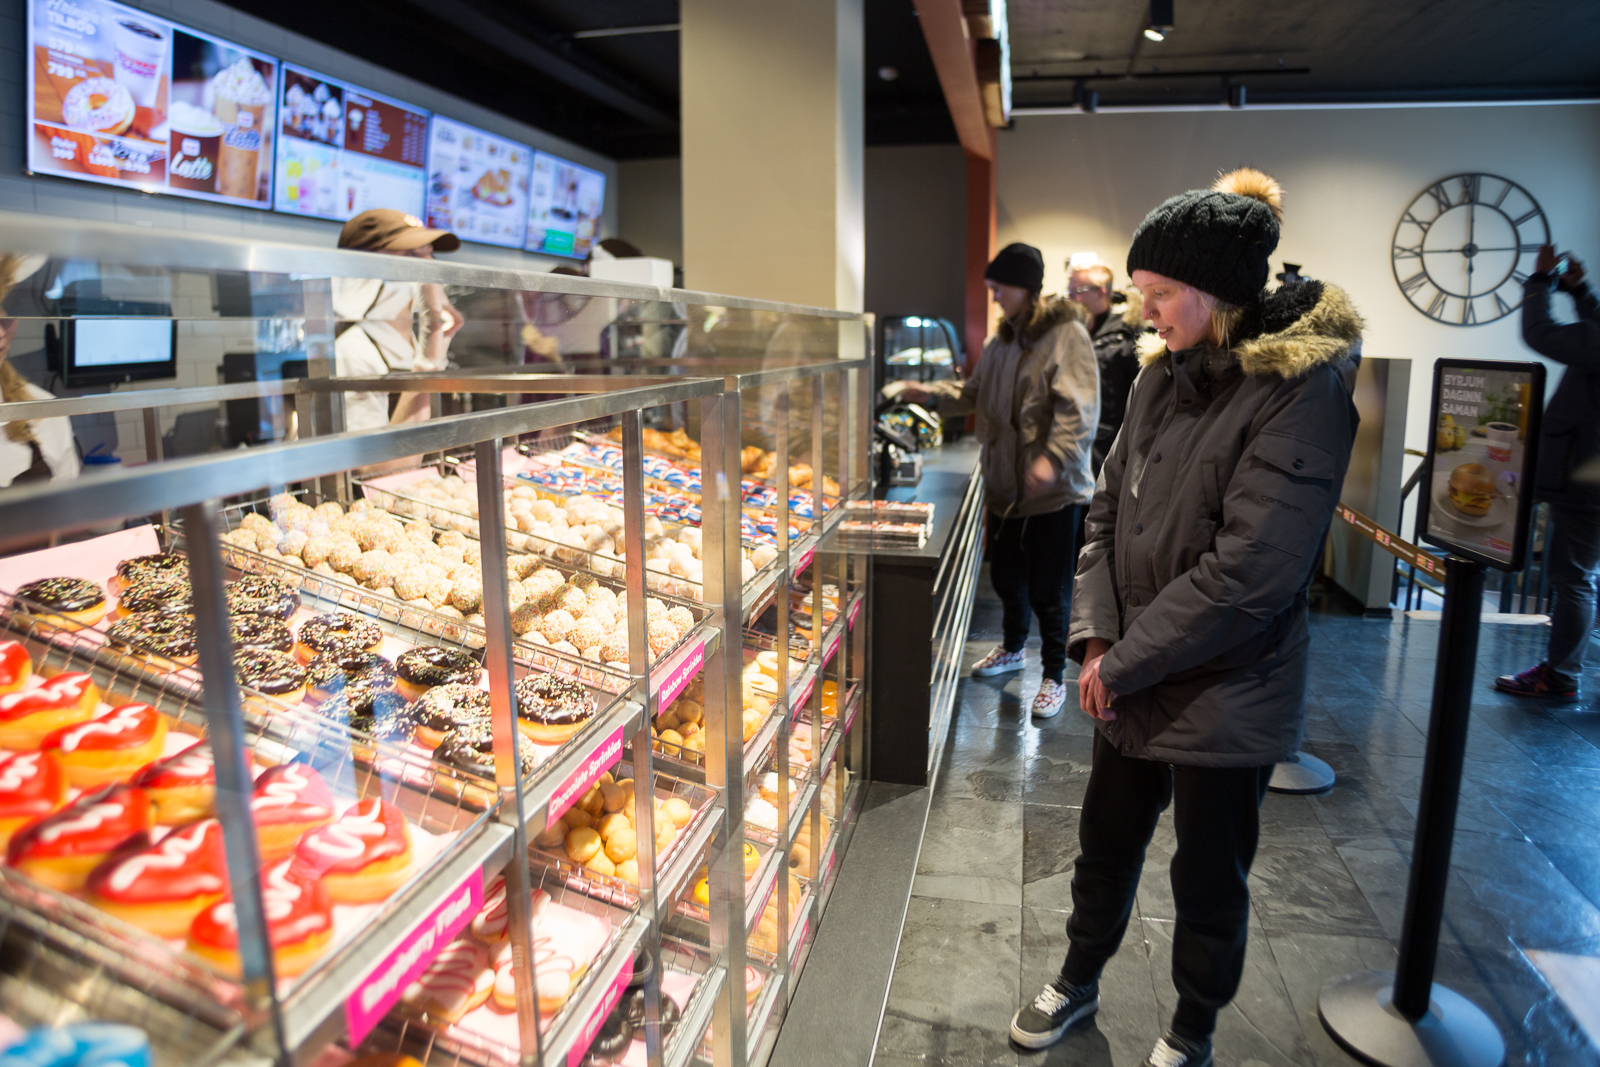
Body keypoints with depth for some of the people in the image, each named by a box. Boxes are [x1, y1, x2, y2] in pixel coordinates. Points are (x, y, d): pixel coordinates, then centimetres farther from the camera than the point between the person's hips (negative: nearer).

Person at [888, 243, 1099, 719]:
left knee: (1047, 590, 1)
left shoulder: (1067, 335, -14)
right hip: (1004, 485, 8)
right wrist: (931, 393, 10)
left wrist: (1053, 458, -34)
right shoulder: (1001, 343, 12)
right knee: (1005, 575, 20)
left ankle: (1054, 675, 20)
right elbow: (974, 394, 23)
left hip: (1054, 491, -8)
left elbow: (1079, 410, -23)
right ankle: (1013, 648, 44)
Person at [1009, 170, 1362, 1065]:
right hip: (1131, 684, 6)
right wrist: (1097, 635, -6)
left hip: (1226, 701, -6)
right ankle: (1079, 983, 45)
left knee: (1209, 880, 14)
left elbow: (1248, 573, -24)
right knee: (1107, 844, 22)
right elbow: (1111, 506, 6)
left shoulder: (1302, 391, -19)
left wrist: (1126, 661, -18)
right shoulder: (1166, 376, 4)